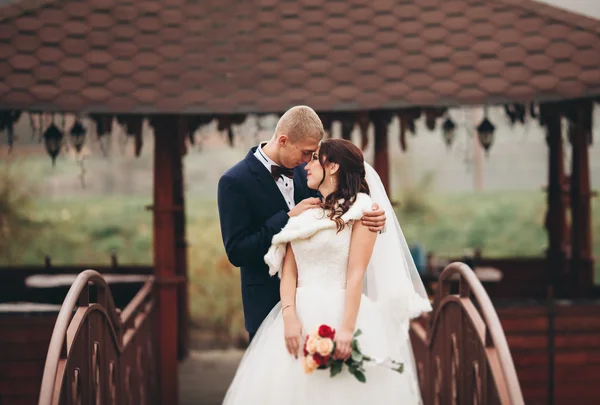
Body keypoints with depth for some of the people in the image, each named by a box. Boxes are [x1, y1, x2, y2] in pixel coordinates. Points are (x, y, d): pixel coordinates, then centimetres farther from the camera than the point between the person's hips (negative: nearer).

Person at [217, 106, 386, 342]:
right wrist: (288, 218, -22)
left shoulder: (303, 172, 3)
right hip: (268, 303, -5)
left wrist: (372, 218, -13)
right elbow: (236, 252, -17)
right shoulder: (235, 182, -13)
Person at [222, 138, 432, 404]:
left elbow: (356, 273, -10)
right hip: (302, 315, 5)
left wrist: (347, 329, -19)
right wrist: (289, 317, -10)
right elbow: (289, 270, 6)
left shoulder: (360, 208, 0)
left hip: (340, 314, -5)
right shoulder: (304, 214, 16)